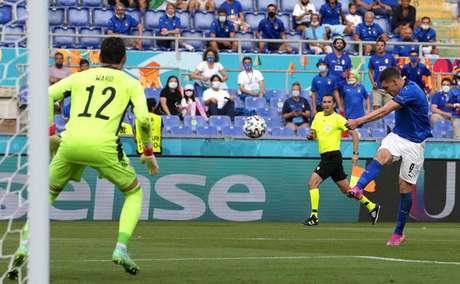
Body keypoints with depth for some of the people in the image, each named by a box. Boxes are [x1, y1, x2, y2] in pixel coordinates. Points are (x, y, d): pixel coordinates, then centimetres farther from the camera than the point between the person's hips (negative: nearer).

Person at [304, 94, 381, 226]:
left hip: (333, 156, -8)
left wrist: (355, 153, -17)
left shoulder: (338, 118, -8)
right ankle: (372, 207, 26)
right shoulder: (318, 116, 12)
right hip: (325, 156, 8)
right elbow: (314, 133, 18)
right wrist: (311, 136, -7)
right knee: (346, 189, 14)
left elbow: (354, 134, -10)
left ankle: (314, 217, -15)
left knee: (312, 183, -16)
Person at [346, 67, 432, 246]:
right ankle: (358, 188, -52)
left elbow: (384, 111, -29)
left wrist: (358, 122, -31)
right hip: (397, 136, 7)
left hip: (413, 143, -7)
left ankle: (399, 233, 10)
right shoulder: (403, 91, 7)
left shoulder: (410, 91, -22)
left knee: (405, 187, -2)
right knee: (381, 156, -26)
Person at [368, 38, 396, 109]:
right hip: (377, 88, 0)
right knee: (376, 106, -8)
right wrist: (372, 82, -2)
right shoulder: (373, 58, 4)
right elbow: (370, 72, 12)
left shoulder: (390, 57, 2)